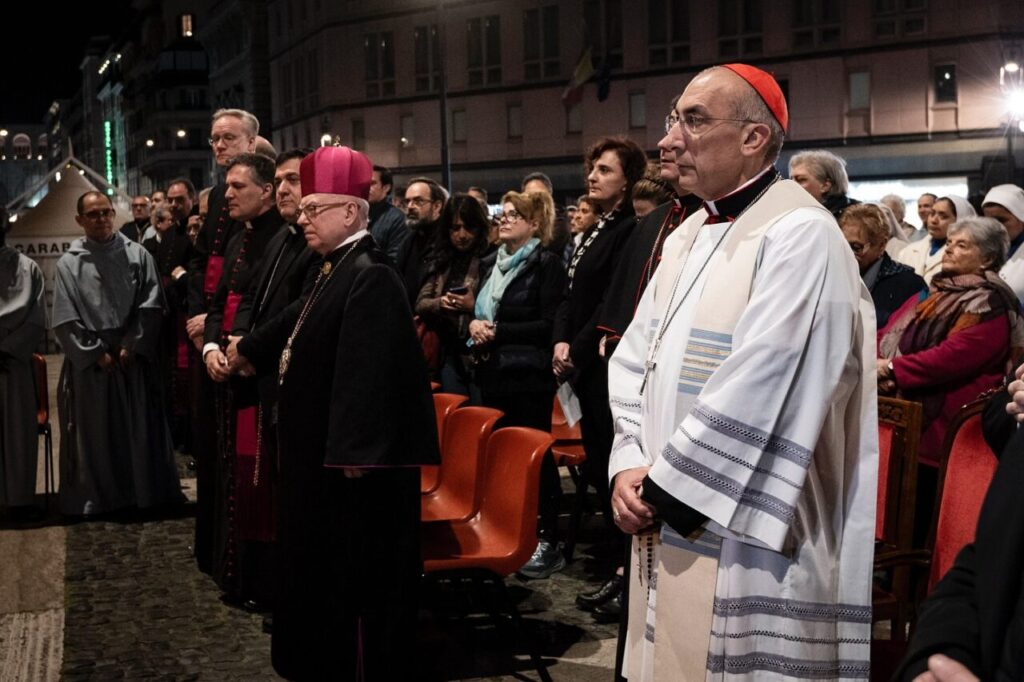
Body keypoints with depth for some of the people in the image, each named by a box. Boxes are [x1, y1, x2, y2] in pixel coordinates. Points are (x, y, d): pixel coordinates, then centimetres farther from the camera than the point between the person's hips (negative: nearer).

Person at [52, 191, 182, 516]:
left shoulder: (137, 255, 2)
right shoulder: (69, 264, 0)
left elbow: (150, 307, -2)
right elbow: (65, 320, -4)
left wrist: (130, 347, -9)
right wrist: (96, 353, -9)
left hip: (133, 359, 0)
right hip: (89, 364, 0)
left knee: (138, 430, 5)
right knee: (94, 434, 5)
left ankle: (143, 493, 16)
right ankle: (97, 498, 15)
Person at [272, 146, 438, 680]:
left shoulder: (370, 278, -19)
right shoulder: (336, 271, 11)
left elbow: (368, 372, -25)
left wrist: (351, 454, -26)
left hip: (352, 457, -10)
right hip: (322, 449, 10)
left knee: (357, 571, 0)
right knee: (326, 566, 18)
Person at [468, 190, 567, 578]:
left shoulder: (546, 264, -6)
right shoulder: (491, 264, 16)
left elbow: (550, 325, -12)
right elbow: (480, 309, 23)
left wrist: (499, 331, -14)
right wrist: (474, 324, -1)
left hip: (529, 375, -7)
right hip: (493, 373, 7)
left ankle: (546, 542, 2)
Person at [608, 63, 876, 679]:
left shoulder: (799, 233, -15)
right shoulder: (688, 236, 13)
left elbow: (753, 388, -22)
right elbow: (635, 358, 10)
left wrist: (664, 489, -15)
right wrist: (629, 467, -5)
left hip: (744, 536, -8)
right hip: (668, 531, 8)